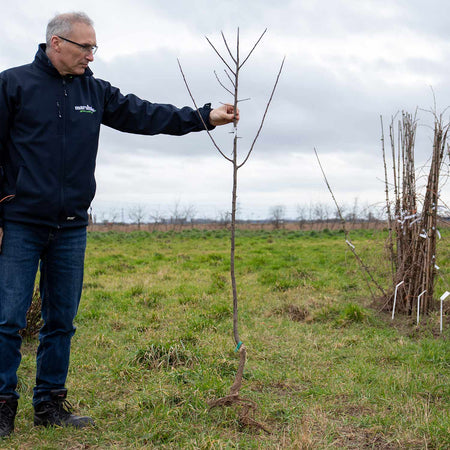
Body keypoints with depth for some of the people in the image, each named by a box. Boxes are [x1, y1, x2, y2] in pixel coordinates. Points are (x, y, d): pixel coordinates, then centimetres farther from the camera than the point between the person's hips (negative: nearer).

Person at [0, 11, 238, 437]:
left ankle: (50, 404, 20)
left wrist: (204, 117, 3)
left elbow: (145, 114, 10)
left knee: (61, 321, 9)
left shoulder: (94, 92, 11)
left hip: (71, 229, 5)